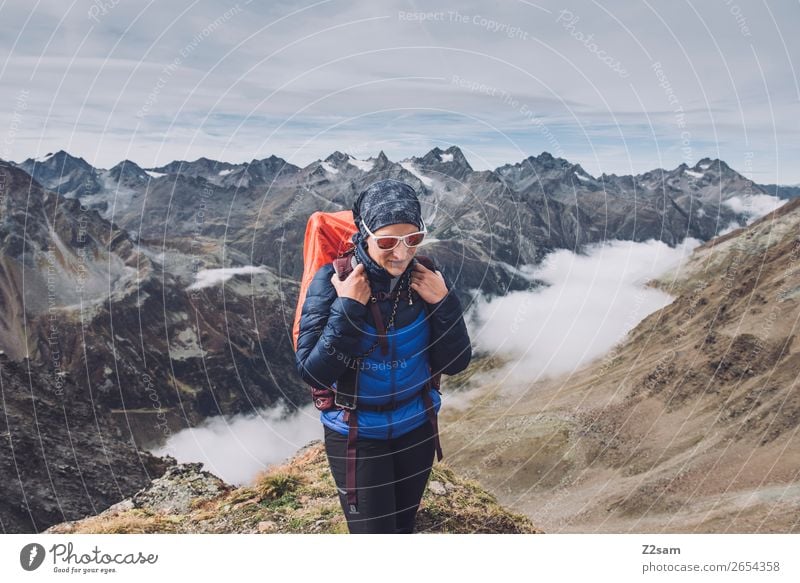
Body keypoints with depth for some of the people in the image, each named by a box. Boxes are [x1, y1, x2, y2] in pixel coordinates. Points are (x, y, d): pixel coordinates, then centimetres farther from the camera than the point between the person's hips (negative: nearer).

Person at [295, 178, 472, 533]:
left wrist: (444, 302, -25)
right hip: (355, 434, -3)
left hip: (417, 427, 3)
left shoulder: (427, 280, -15)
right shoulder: (332, 282, -22)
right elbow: (313, 373, -23)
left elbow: (454, 364, -11)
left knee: (404, 526, 24)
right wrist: (347, 308, -32)